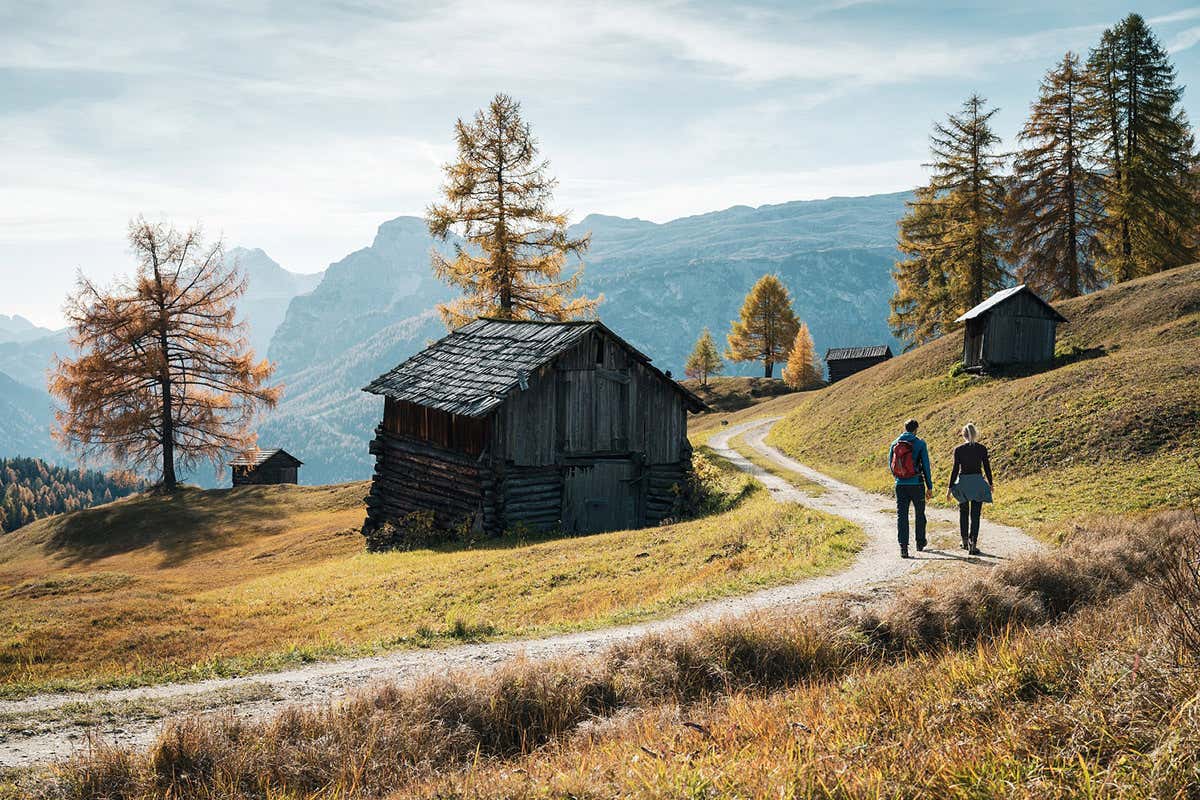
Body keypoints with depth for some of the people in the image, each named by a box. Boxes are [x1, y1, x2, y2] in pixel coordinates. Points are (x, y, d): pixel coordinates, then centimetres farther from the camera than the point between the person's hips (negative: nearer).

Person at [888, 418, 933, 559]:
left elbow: (890, 464, 12)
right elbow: (926, 466, -5)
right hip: (916, 484, -2)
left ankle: (903, 547, -9)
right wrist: (929, 487, 1)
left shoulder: (895, 444, 4)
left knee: (901, 515, 1)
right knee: (919, 514, 17)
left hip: (900, 485, 2)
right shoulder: (920, 444, -6)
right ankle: (920, 542, 31)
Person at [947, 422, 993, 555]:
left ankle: (965, 542, 26)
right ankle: (973, 545, -3)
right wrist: (990, 483, 16)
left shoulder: (958, 449, -7)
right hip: (978, 483, 1)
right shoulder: (982, 449, -2)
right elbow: (987, 467, 2)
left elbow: (955, 469, -7)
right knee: (975, 515, 3)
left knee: (963, 513, 18)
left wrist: (950, 487, -1)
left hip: (963, 482, 0)